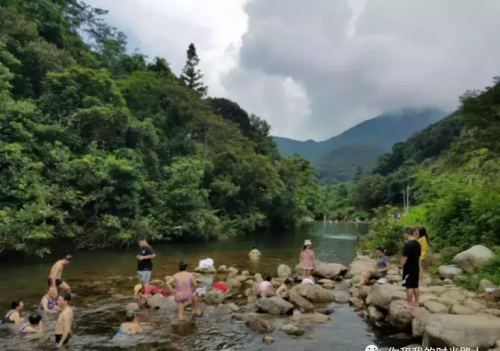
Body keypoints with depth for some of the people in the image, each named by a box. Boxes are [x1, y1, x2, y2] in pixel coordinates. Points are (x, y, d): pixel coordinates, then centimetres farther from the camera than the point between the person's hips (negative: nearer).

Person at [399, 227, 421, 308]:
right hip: (416, 268, 8)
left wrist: (400, 266, -10)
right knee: (415, 286, 15)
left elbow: (404, 257, -21)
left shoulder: (407, 244, -21)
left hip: (409, 269, -8)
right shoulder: (417, 243, 7)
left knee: (409, 287, -1)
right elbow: (418, 256, 15)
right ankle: (416, 302, 23)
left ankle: (409, 303, 4)